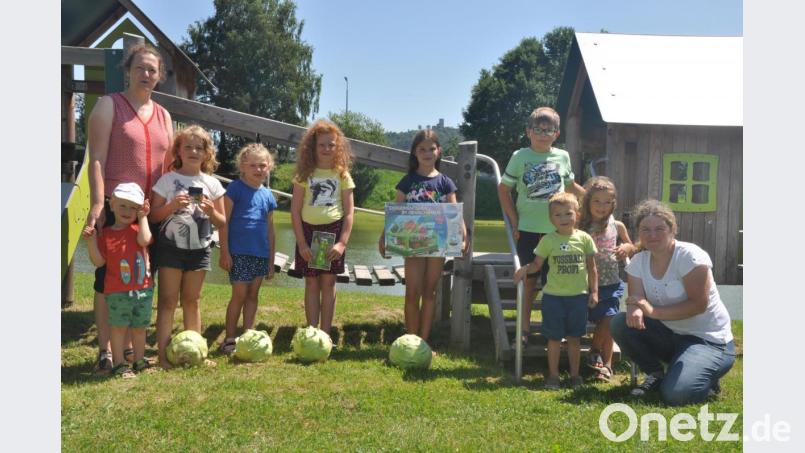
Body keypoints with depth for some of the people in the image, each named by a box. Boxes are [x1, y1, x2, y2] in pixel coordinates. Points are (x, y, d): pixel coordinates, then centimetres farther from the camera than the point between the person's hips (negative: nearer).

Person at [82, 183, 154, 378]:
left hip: (143, 290, 2)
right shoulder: (106, 234, 0)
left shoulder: (137, 228, 3)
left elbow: (144, 240, -21)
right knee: (119, 327, 3)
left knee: (139, 327, 13)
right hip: (117, 292, -2)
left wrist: (143, 217, -14)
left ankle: (139, 361, 26)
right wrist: (91, 241, -14)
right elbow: (99, 261, -3)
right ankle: (119, 364, 13)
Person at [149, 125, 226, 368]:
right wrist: (172, 205, -20)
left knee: (191, 301, 11)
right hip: (171, 246, -2)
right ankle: (163, 355, -2)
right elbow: (153, 216, -4)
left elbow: (222, 222, 7)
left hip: (199, 249, 3)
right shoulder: (168, 179, -1)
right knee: (168, 301, -2)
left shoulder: (211, 183, 6)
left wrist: (211, 211, -12)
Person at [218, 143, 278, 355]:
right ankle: (229, 339, 7)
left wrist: (271, 260, 15)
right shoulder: (236, 188, -5)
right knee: (239, 294, -4)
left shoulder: (268, 195, 11)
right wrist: (224, 252, -12)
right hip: (239, 252, -5)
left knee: (253, 294, 10)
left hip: (261, 253, 5)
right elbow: (224, 221, -8)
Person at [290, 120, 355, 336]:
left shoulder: (342, 175, 2)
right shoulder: (305, 174, 2)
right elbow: (295, 211, -1)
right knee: (311, 282, 5)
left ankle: (325, 334, 9)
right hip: (308, 231, 0)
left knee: (328, 281, 1)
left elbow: (349, 212, 0)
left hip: (333, 230, 0)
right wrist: (301, 243, -7)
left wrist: (342, 242, -10)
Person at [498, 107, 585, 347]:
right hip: (528, 230, -1)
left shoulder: (562, 156, 4)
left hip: (555, 229, 1)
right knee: (529, 280, 9)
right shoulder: (520, 157, -2)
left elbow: (570, 185, 20)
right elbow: (504, 189, 2)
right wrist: (514, 221, -2)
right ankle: (525, 329, 20)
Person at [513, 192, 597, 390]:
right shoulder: (548, 240, -2)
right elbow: (537, 264, 2)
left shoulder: (584, 238, 0)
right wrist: (525, 269, -18)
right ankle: (553, 375, 18)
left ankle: (575, 375, 23)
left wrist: (594, 291, 2)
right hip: (553, 295, -1)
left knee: (574, 337, 11)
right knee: (554, 337, 7)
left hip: (578, 295, 1)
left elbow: (592, 268, 5)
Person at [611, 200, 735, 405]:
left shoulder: (690, 255, -18)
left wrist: (654, 311, -29)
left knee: (675, 394, -27)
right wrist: (634, 310, -33)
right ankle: (656, 374, 3)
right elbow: (636, 299, -8)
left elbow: (699, 304, -23)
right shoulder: (638, 261, 0)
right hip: (670, 335, 6)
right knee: (620, 324, -17)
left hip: (708, 341, -6)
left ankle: (707, 379, 9)